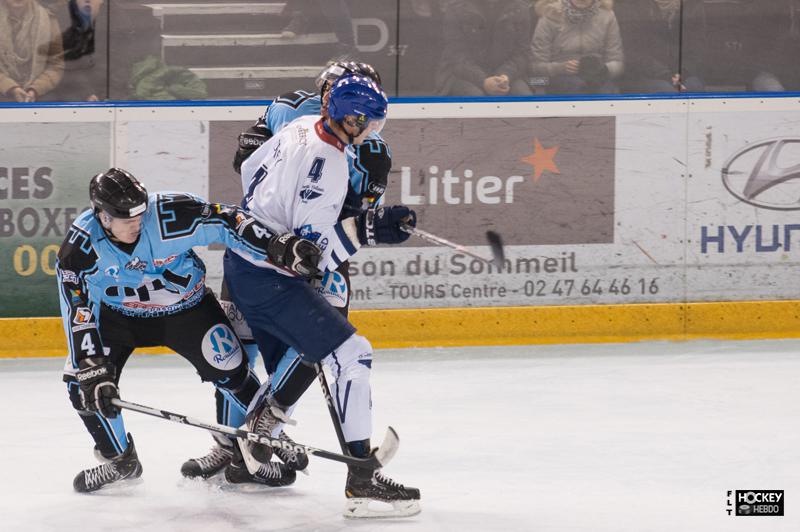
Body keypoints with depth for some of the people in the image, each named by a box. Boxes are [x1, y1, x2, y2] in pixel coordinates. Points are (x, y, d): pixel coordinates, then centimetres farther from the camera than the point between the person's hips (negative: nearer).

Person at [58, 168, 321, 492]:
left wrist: (279, 249, -35)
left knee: (229, 371, -13)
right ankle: (119, 460, 7)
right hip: (119, 314, 1)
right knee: (83, 378, -13)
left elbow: (227, 223, -24)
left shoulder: (170, 213, -30)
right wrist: (91, 371, -30)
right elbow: (79, 314, -24)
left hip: (186, 306, -1)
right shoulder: (80, 247, -26)